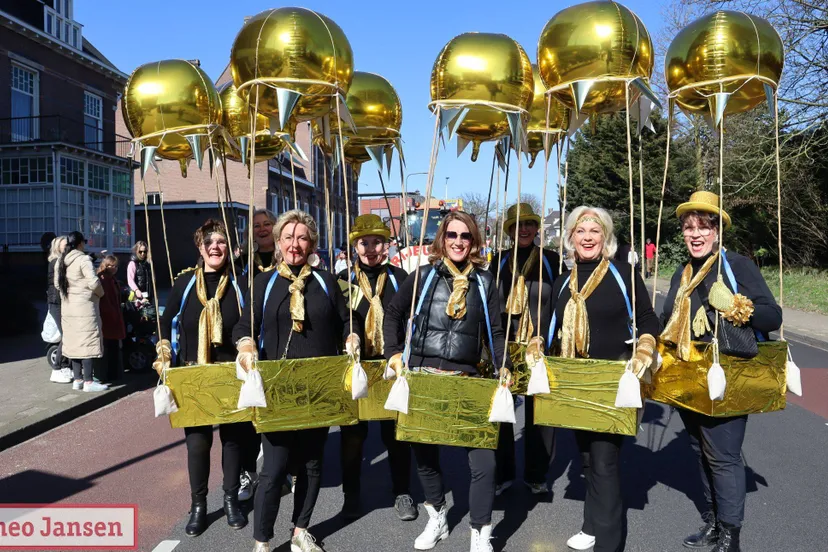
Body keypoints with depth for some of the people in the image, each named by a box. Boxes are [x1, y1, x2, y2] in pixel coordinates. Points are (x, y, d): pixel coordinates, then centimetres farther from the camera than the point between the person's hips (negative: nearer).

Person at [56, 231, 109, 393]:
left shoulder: (61, 261, 11)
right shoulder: (83, 259, -13)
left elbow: (57, 283, 16)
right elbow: (93, 282, -19)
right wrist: (100, 293, -1)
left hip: (67, 307, 8)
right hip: (84, 306, -8)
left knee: (74, 342, 12)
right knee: (87, 341, -5)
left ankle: (78, 379, 17)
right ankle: (88, 382, -5)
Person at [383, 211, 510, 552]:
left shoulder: (485, 281, 7)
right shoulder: (424, 275, 4)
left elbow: (495, 331, 8)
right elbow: (393, 313, 10)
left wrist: (503, 367, -5)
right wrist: (394, 352, -2)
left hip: (466, 380, 0)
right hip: (421, 377, 1)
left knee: (484, 461, -6)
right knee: (425, 454, 13)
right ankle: (437, 520, 36)